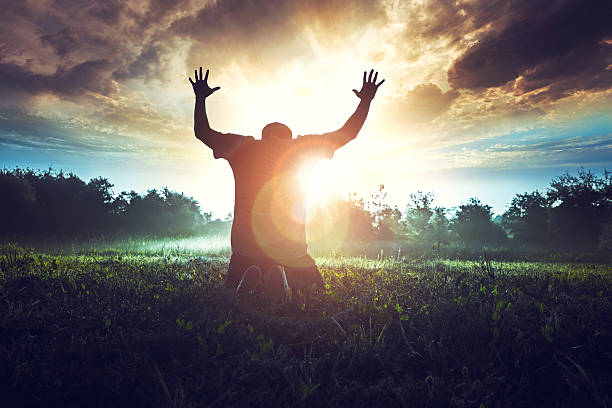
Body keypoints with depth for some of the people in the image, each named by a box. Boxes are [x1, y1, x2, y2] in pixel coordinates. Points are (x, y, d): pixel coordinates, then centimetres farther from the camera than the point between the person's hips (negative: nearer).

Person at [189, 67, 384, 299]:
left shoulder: (243, 147, 9)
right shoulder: (300, 147, 6)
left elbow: (202, 132, 23)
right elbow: (347, 134, 14)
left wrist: (200, 98, 38)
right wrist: (366, 101, 27)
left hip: (245, 246, 2)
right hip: (290, 246, -1)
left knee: (232, 292, 22)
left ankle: (250, 278, -14)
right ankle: (279, 277, -15)